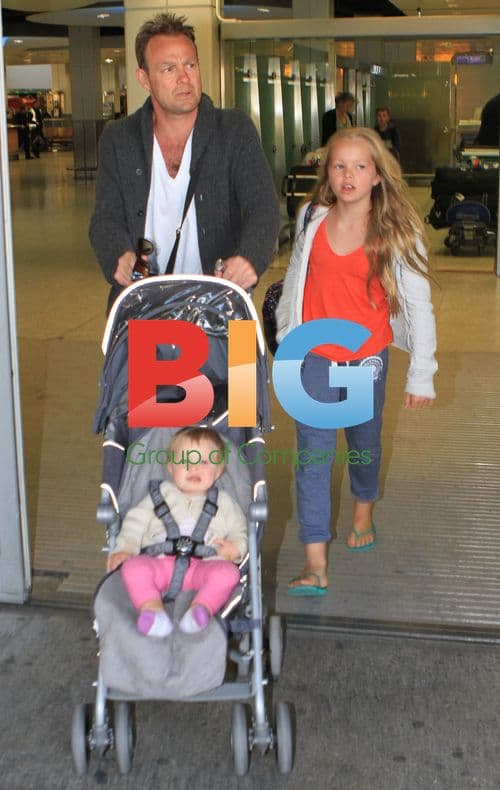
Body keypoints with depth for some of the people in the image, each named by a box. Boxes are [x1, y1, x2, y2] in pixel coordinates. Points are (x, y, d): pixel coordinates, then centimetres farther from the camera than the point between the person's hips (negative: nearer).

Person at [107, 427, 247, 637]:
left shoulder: (224, 502, 25)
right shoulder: (162, 493, 25)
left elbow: (240, 532, 22)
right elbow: (136, 520, 19)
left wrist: (236, 547, -3)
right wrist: (125, 547, 1)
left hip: (204, 564, 0)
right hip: (161, 562, 1)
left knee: (228, 572, -32)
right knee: (133, 567, -30)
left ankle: (202, 608, -47)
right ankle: (153, 609, -46)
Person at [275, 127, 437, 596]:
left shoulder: (397, 233, -10)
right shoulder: (312, 221, -3)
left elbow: (418, 306, -7)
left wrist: (421, 376, -7)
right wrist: (285, 336, 19)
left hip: (367, 359, 0)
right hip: (315, 359, 1)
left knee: (364, 443, 20)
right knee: (313, 457, -6)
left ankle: (364, 509, 51)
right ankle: (315, 566, -4)